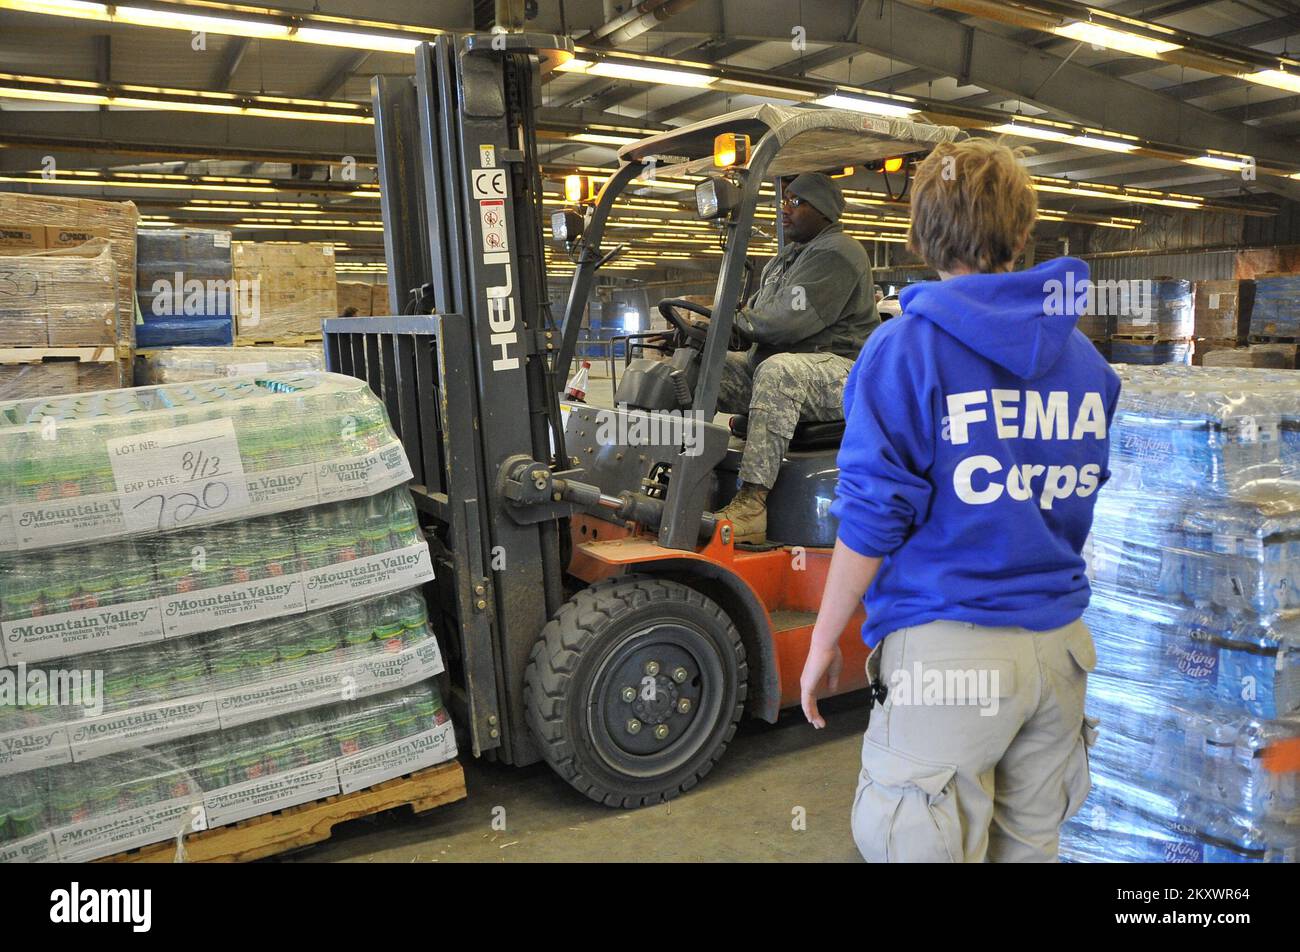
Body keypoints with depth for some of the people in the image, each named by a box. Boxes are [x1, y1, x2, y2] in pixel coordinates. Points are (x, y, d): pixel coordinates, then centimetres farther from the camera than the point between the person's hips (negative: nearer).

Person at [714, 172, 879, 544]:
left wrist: (736, 318, -8)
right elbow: (757, 313, 20)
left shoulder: (837, 253, -9)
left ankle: (752, 503, -46)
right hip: (774, 364, 10)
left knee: (777, 372, -40)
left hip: (838, 368, -9)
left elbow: (791, 321, -21)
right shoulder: (786, 258, 23)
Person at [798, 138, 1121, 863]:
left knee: (928, 849, 8)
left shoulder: (905, 348, -10)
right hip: (1060, 644, 6)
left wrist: (825, 640, -3)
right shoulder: (1085, 356, 7)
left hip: (948, 648, -6)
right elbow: (1103, 504, 16)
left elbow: (873, 514, -13)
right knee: (1030, 848, 22)